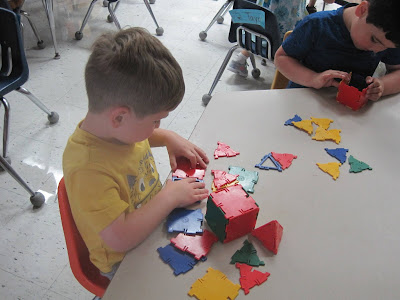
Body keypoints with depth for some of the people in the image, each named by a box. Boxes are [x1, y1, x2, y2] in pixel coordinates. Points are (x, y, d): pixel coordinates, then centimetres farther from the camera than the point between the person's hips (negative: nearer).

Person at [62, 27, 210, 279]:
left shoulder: (116, 127, -11)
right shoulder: (88, 170, -36)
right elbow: (120, 237, -36)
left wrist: (170, 138, -3)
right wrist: (169, 196, -28)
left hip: (156, 217, 8)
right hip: (126, 262, -7)